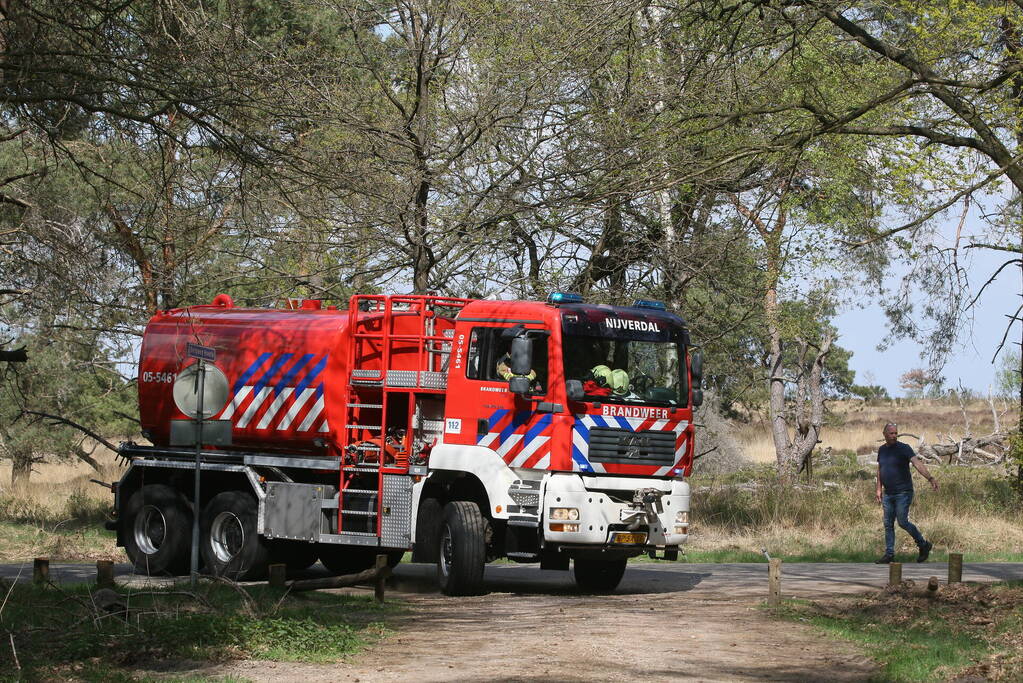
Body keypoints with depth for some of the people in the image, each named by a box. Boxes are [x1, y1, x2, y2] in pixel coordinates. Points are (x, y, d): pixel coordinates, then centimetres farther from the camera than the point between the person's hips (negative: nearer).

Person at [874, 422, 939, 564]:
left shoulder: (903, 448, -10)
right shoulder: (882, 450, 9)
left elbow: (917, 463, -22)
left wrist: (930, 478, -35)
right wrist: (879, 489, 16)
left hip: (903, 493, -6)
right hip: (888, 494, 6)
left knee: (903, 522, -7)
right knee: (888, 524, 7)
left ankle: (924, 545, 11)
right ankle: (889, 553, 13)